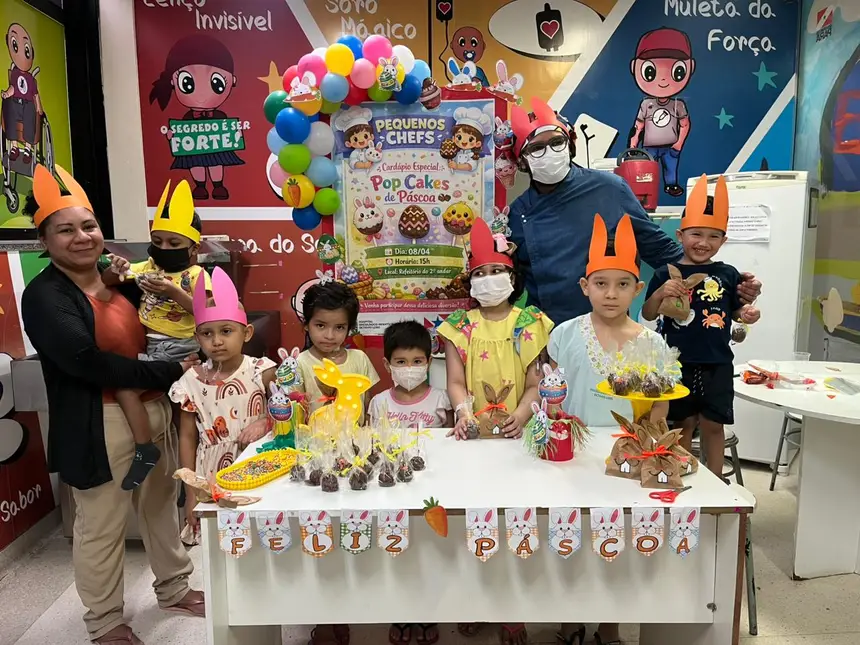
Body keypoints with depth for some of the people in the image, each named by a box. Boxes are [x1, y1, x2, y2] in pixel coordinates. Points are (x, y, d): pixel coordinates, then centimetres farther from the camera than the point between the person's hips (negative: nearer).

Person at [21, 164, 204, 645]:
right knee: (102, 528, 7)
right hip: (99, 426, -7)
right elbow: (88, 361, -25)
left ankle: (174, 589, 41)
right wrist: (170, 372, -21)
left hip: (154, 409, 7)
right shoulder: (43, 296, -13)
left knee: (162, 505, 20)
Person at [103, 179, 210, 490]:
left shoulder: (196, 275, -2)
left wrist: (174, 291, -25)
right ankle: (144, 448, -1)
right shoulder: (147, 267, 11)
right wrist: (115, 271, -9)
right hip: (151, 349, 5)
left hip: (185, 350, -5)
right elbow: (106, 284, 14)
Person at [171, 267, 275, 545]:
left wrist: (265, 423, -22)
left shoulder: (262, 372, -8)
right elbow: (187, 439, 3)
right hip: (212, 479, 2)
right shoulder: (192, 381, -3)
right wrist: (191, 492, 2)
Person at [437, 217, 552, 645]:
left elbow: (536, 382, -2)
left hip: (515, 434, 0)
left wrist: (521, 415, -20)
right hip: (473, 434, 1)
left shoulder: (531, 324, 3)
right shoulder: (459, 326, 4)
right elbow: (455, 381, -3)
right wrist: (464, 411, -22)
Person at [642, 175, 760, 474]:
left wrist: (747, 314, -9)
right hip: (679, 363, -1)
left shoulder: (728, 275, 2)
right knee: (683, 423, 11)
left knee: (713, 424, 11)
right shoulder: (666, 274, -4)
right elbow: (647, 315, -2)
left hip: (717, 364, 2)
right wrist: (660, 293, -20)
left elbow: (737, 308, 14)